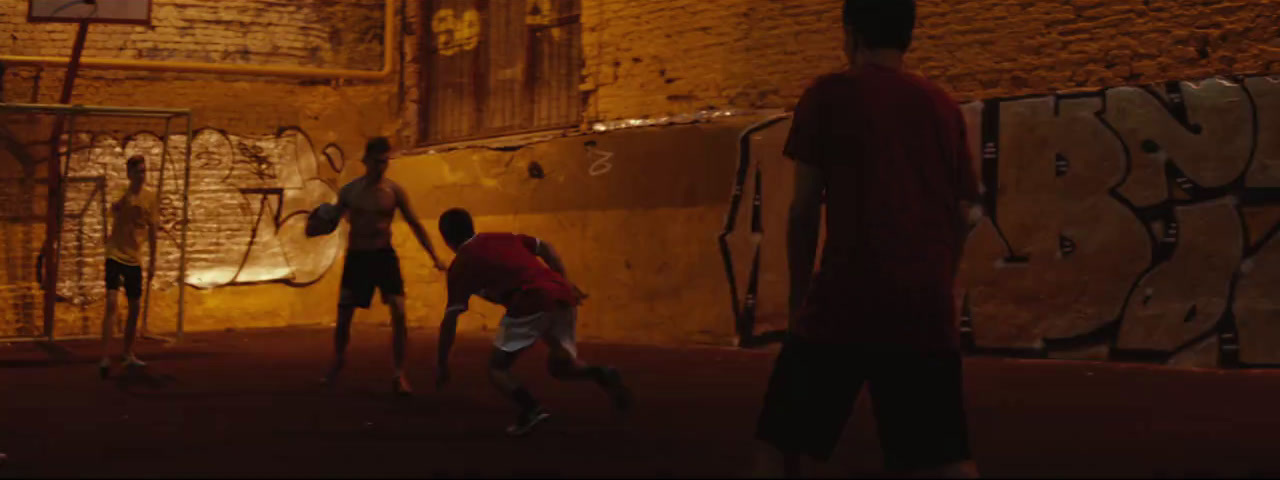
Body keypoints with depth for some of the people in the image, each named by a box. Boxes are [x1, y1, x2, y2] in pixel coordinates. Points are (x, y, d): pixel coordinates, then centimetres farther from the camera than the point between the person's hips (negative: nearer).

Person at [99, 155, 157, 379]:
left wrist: (153, 261, 11)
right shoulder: (121, 195, -7)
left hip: (134, 259, 5)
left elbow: (151, 229, 9)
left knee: (135, 308, 12)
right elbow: (115, 212, -22)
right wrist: (118, 206, -43)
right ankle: (105, 359, -21)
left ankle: (129, 355, 27)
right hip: (115, 255, -5)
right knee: (111, 302, -18)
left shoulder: (150, 198, 2)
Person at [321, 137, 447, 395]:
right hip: (356, 257, 1)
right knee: (343, 315, 4)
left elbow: (415, 224, 2)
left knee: (398, 313, -12)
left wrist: (434, 256, -3)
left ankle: (399, 375, -4)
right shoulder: (349, 191, 0)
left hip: (384, 255, -1)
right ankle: (338, 363, 30)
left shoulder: (394, 191, -3)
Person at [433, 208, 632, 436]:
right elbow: (545, 248, 20)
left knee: (497, 368, 7)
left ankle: (531, 409, -17)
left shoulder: (460, 265, 12)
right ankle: (602, 375, -6)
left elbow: (450, 321, 10)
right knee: (558, 365, 21)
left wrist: (442, 365, 17)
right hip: (562, 295, 6)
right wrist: (565, 284, 19)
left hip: (531, 303, -6)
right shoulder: (503, 237, 27)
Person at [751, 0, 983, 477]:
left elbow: (804, 210, 2)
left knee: (781, 441, 8)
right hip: (926, 305, 4)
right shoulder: (944, 107, 13)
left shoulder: (827, 96, 3)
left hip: (847, 297, -3)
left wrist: (799, 296, 11)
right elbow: (963, 216, 15)